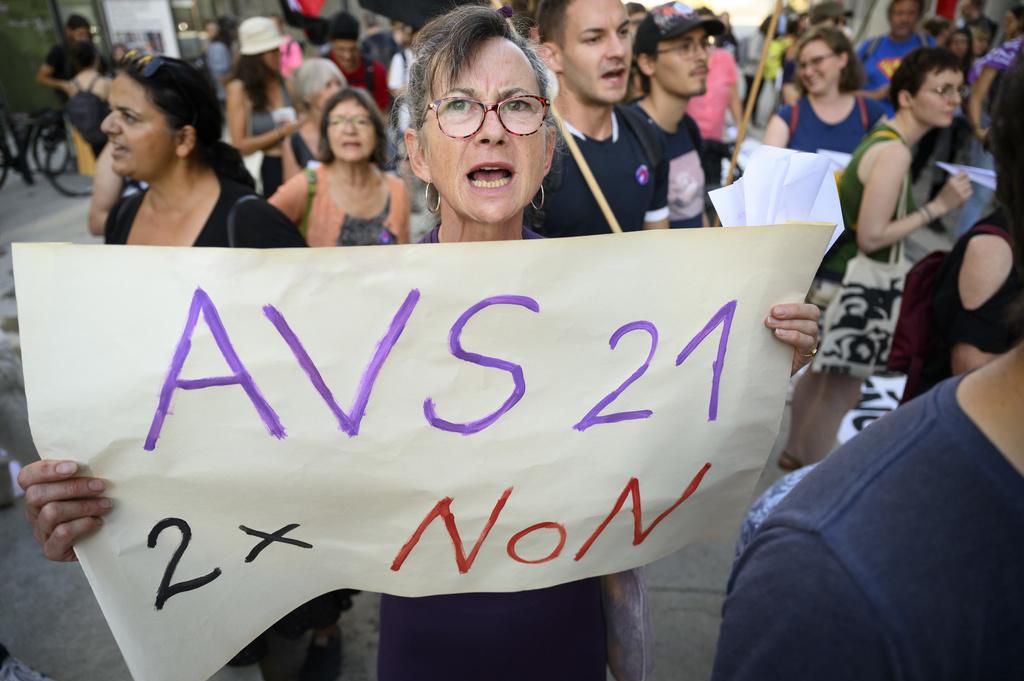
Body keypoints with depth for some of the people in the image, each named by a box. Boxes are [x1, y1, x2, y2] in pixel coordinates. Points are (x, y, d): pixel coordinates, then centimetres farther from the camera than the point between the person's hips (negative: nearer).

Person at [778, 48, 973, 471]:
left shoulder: (885, 136, 7)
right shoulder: (895, 152, -22)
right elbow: (871, 236, -25)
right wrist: (938, 206, -21)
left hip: (840, 277, 10)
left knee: (821, 373, 22)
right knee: (841, 390, 1)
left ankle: (795, 453, 39)